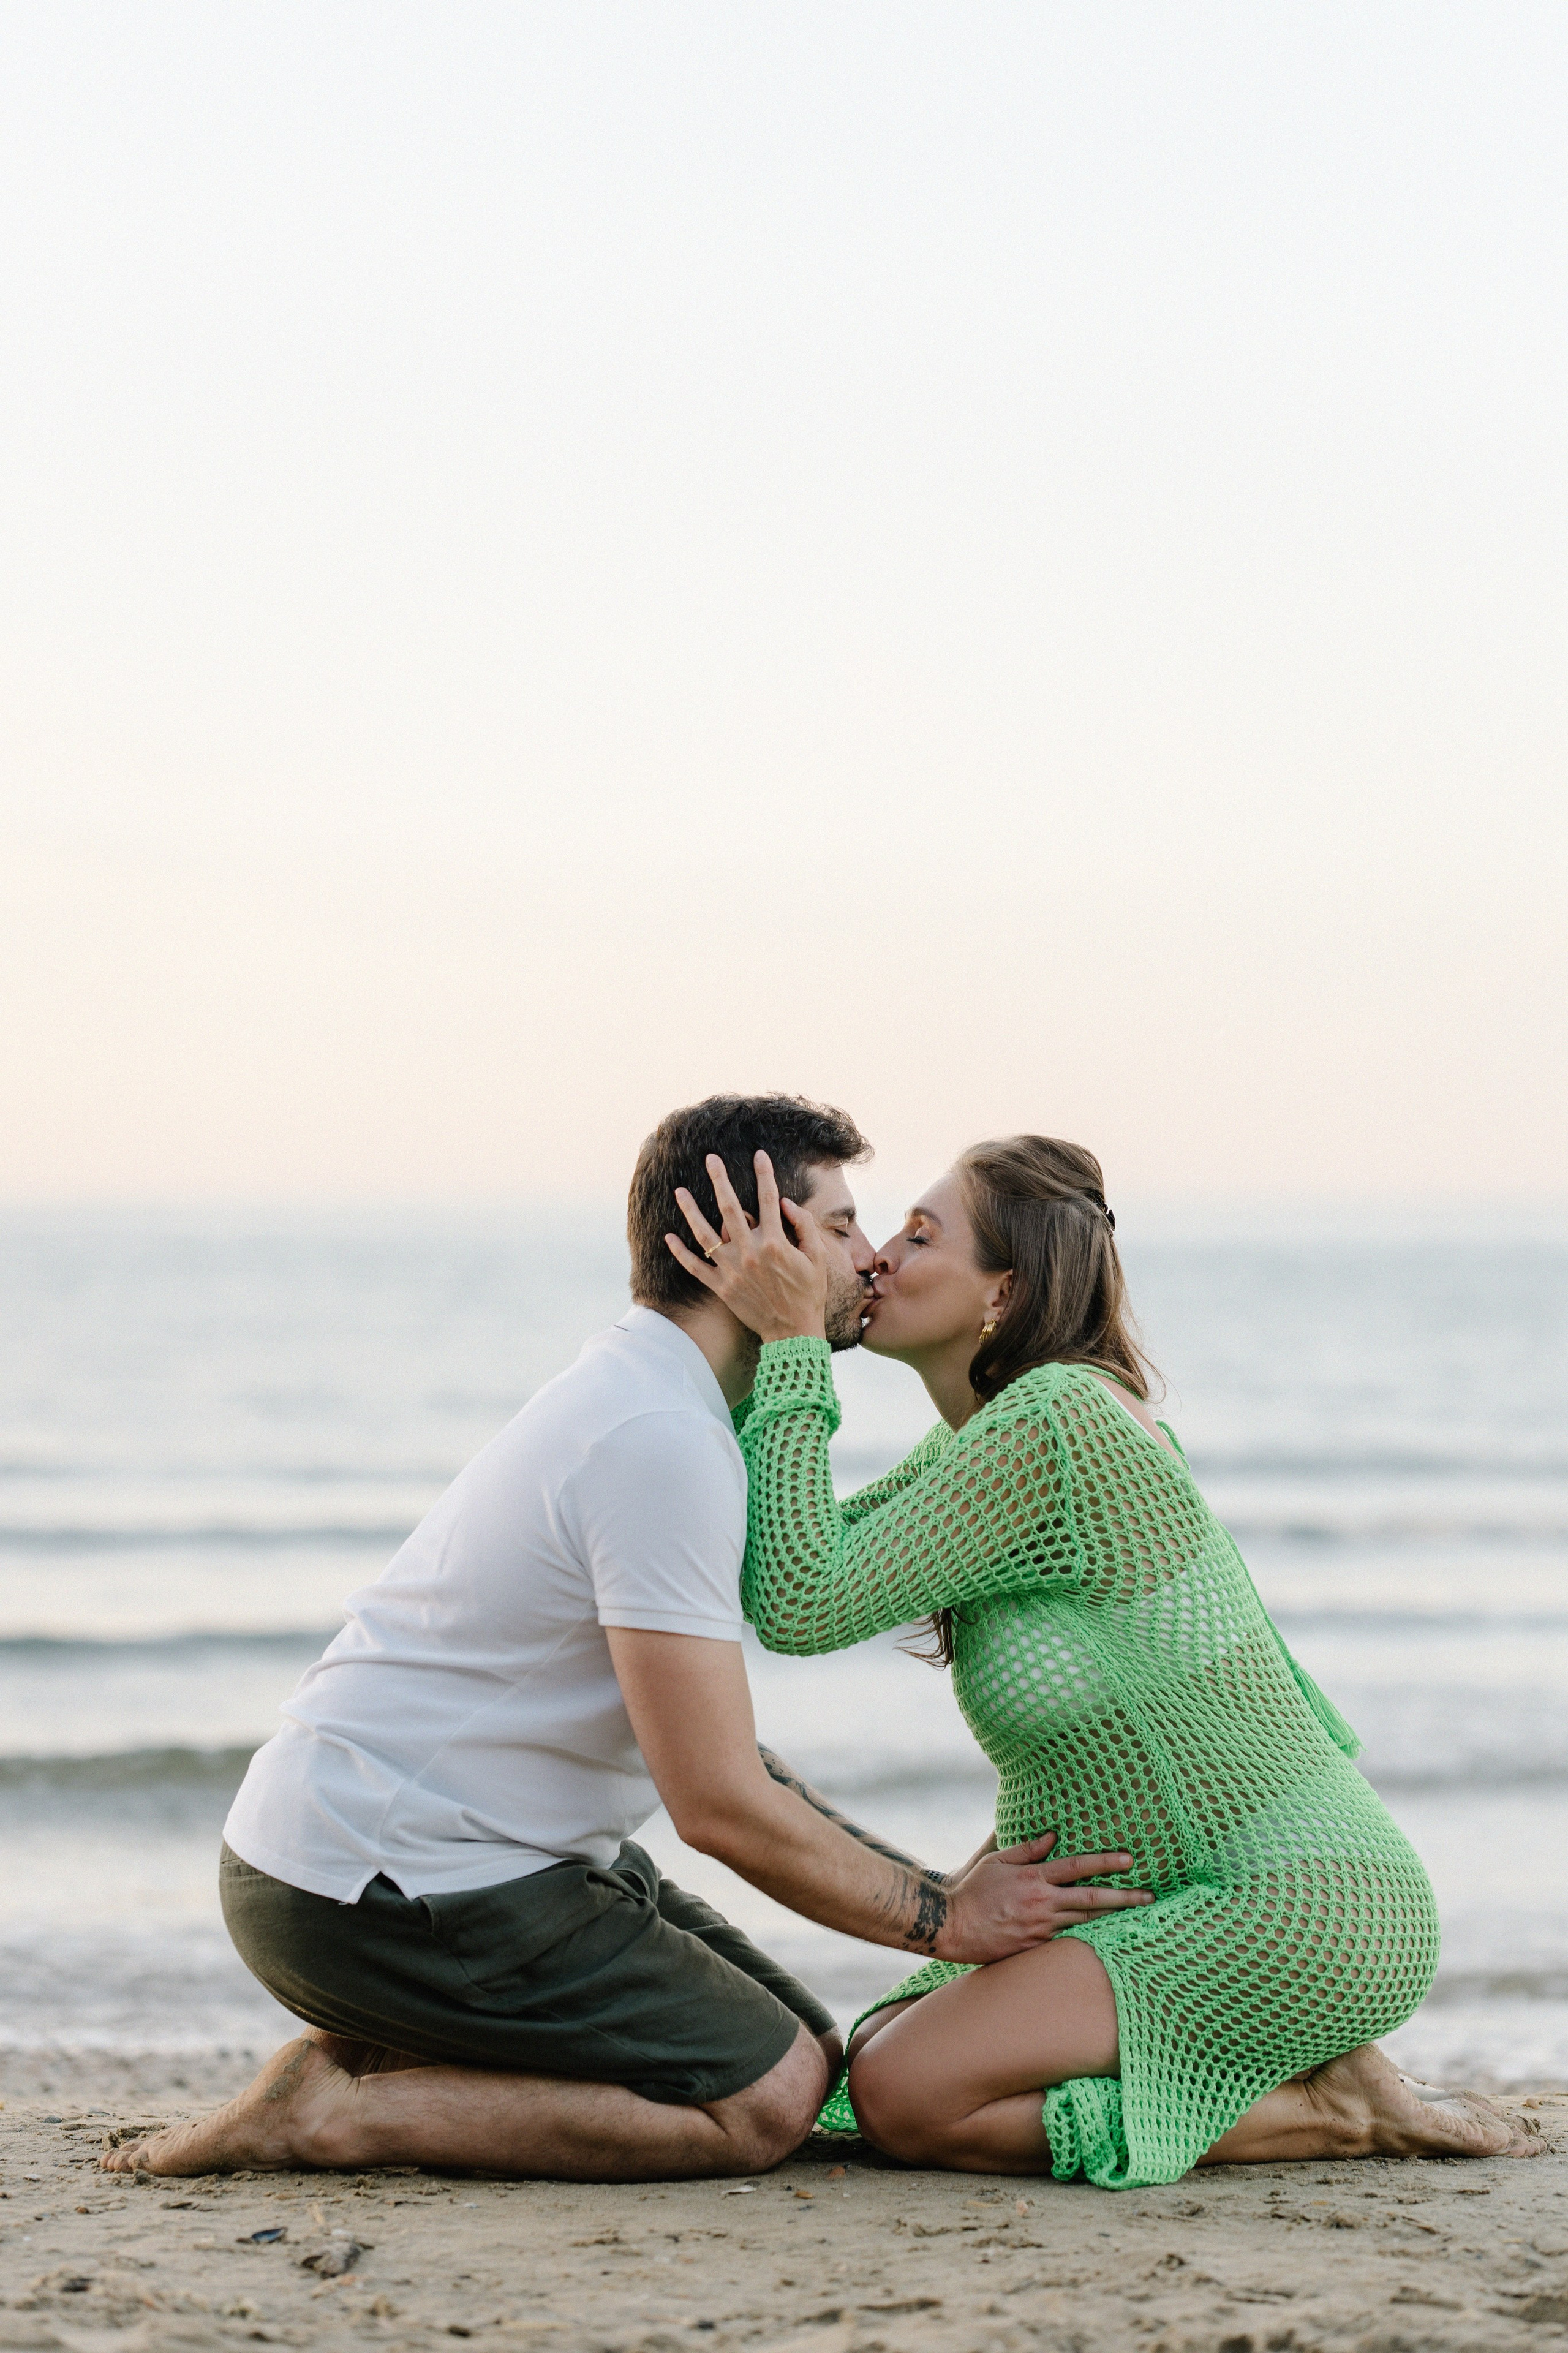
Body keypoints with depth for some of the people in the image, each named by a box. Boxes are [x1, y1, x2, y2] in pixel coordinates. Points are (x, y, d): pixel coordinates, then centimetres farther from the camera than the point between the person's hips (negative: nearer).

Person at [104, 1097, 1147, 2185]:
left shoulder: (638, 1399, 14)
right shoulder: (666, 1443, -19)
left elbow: (711, 1747, 18)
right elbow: (721, 1807, -20)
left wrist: (933, 1885, 11)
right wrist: (945, 1918, -8)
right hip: (379, 1887, -10)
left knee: (810, 2048, 11)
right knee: (767, 2100, -13)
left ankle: (377, 2059, 8)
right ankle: (335, 2111, -11)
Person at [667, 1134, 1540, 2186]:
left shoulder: (1049, 1422, -20)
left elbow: (804, 1605, -20)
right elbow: (806, 1559, 13)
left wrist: (793, 1343, -16)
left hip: (1296, 1910, -10)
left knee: (904, 2097, -16)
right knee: (879, 2050, 7)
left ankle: (1329, 2112, -5)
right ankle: (1326, 2088, 10)